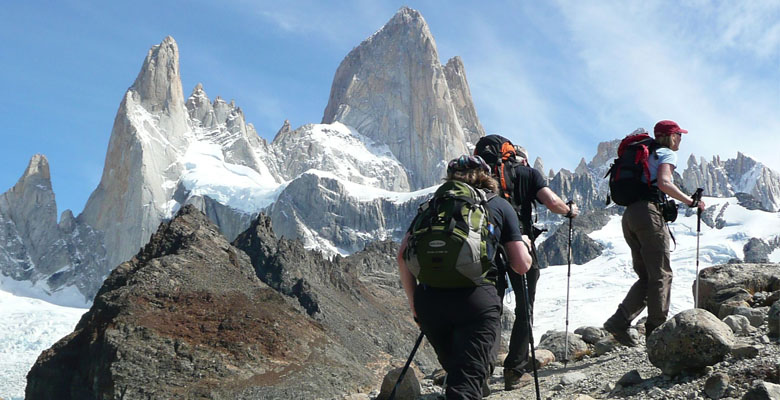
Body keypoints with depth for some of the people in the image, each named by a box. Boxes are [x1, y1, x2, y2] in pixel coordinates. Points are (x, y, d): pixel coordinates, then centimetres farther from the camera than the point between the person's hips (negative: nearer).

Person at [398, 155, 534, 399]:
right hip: (477, 301, -3)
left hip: (429, 300, 3)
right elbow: (521, 265, 10)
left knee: (454, 370, 24)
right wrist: (525, 244, 32)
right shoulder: (500, 206, 15)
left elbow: (403, 256, 10)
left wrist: (414, 304, 18)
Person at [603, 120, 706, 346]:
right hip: (649, 212, -8)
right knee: (661, 275, -2)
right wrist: (690, 201, -11)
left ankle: (619, 321, -5)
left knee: (647, 277, 9)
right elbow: (664, 182, -15)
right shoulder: (667, 154, 4)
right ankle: (656, 330, -4)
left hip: (629, 215, 8)